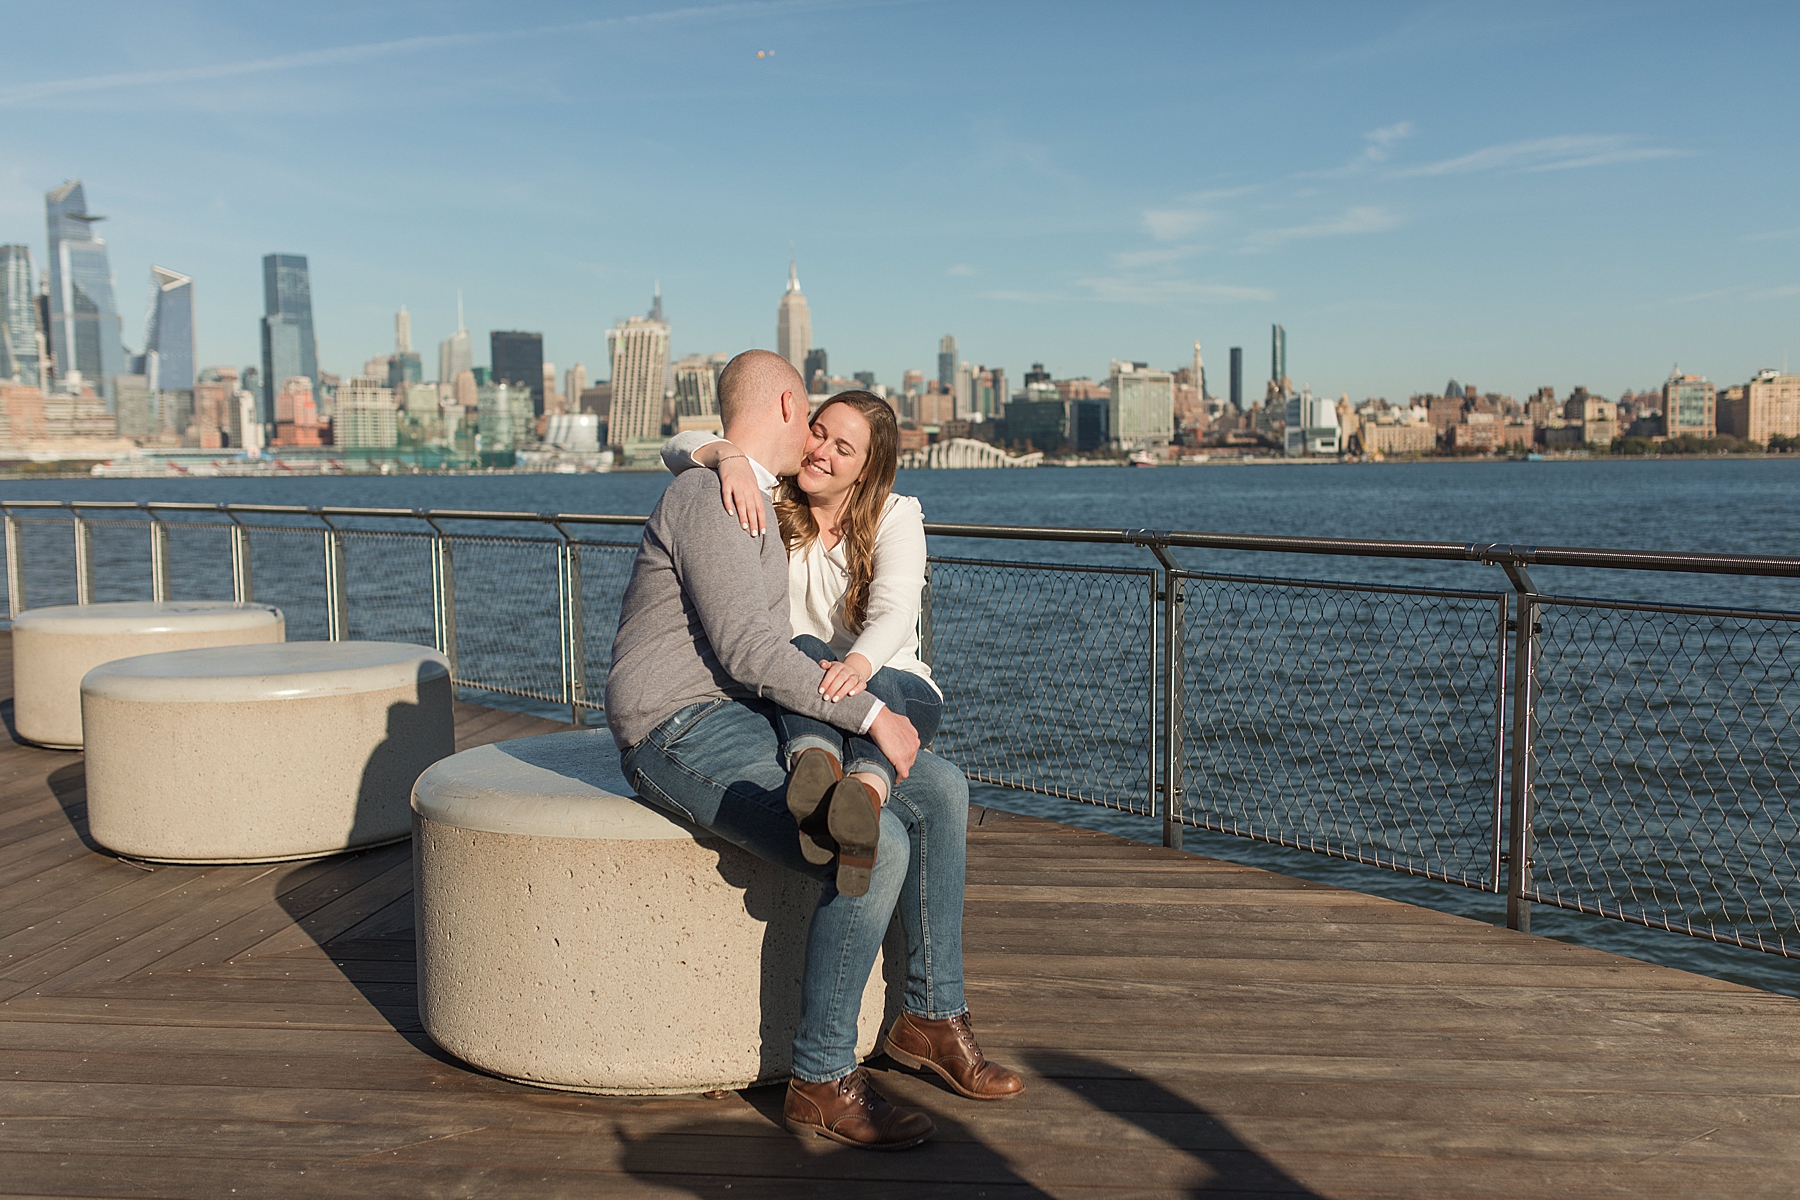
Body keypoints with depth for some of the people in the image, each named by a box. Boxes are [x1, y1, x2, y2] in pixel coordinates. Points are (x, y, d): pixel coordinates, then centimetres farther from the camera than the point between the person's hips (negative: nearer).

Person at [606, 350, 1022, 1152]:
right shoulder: (713, 497, -16)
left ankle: (930, 1013, 11)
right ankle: (821, 1081, -12)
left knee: (941, 794, -1)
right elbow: (746, 649, -24)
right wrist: (869, 713, -20)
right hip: (681, 734, -10)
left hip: (753, 722, 10)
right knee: (874, 848, -28)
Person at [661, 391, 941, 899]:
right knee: (805, 650, -34)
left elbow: (894, 612, -21)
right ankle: (816, 764, -64)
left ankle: (866, 793, -69)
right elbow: (679, 448, -9)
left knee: (875, 682, -37)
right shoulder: (770, 502, 3)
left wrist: (857, 665, -44)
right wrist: (730, 455, -33)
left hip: (896, 689, -1)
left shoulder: (896, 516, -3)